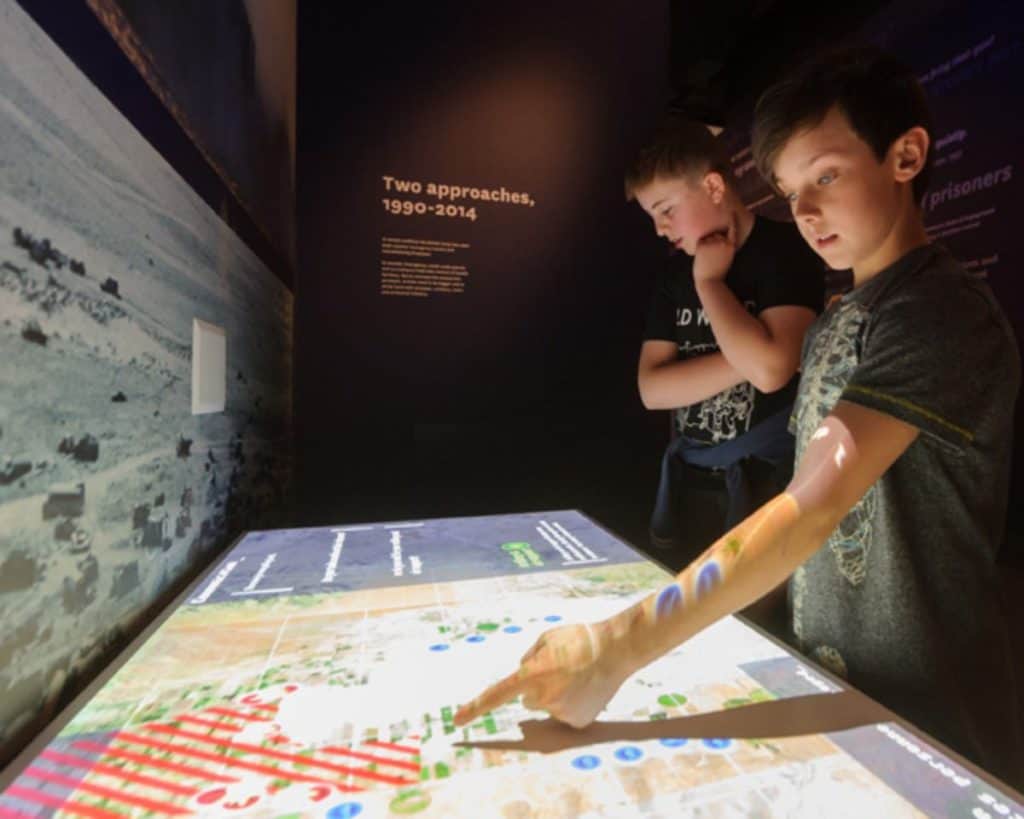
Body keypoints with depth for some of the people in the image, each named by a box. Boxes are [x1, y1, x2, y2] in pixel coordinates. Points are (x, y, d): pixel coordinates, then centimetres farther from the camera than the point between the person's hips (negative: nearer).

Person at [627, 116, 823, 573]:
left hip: (767, 484, -5)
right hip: (688, 484, 5)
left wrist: (709, 282, -13)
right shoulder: (676, 271, 6)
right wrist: (743, 358, -15)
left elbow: (769, 370, -25)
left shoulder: (785, 251, -8)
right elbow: (651, 389, -2)